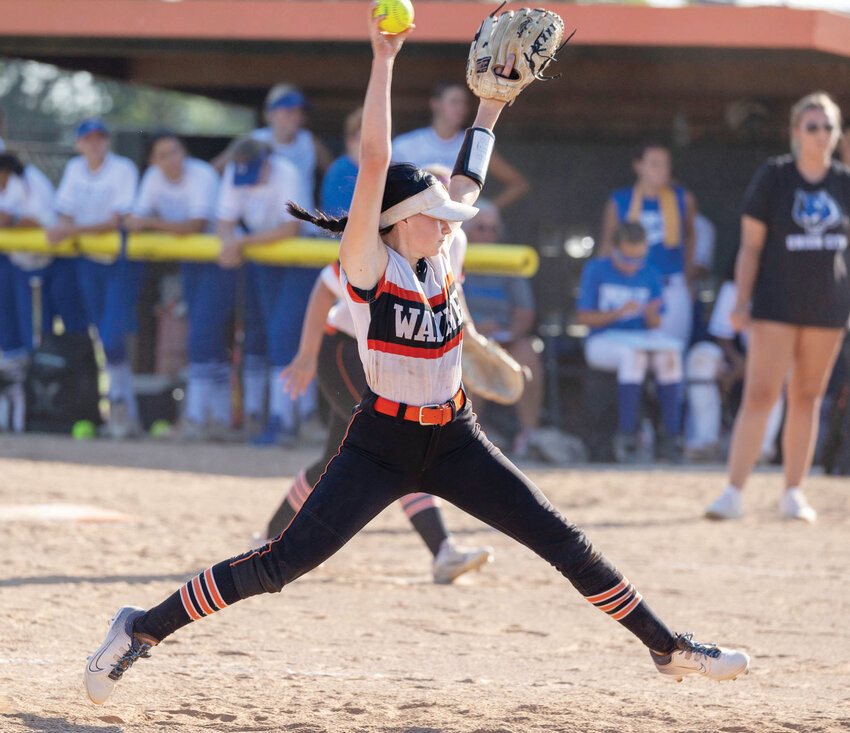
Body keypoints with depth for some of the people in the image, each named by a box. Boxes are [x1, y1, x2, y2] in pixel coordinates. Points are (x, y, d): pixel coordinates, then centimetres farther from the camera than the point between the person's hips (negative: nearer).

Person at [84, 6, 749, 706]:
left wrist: (492, 104, 23)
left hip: (454, 441, 6)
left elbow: (466, 182, 20)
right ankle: (140, 630, -1)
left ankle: (668, 648, 14)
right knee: (283, 563, -12)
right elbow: (375, 161, -22)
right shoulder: (367, 265, -12)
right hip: (383, 443, -6)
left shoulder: (437, 256, 4)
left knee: (565, 543, 2)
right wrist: (384, 59, -25)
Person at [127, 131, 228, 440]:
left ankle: (195, 417, -14)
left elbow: (197, 225, -27)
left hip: (218, 261, -7)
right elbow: (137, 220, 0)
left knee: (202, 337, -15)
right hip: (189, 262, 7)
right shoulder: (153, 178, -1)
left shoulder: (202, 175, -20)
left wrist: (151, 223, -29)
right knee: (211, 343, 9)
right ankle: (219, 420, 13)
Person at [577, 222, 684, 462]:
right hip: (602, 342, -3)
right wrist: (619, 312, -17)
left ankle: (671, 435, -29)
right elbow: (584, 318, -3)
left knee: (670, 351, -29)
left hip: (640, 339, 3)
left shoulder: (651, 276, 10)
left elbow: (654, 326, 9)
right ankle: (627, 432, -37)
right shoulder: (596, 271, 1)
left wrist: (652, 314, -16)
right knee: (633, 354, -36)